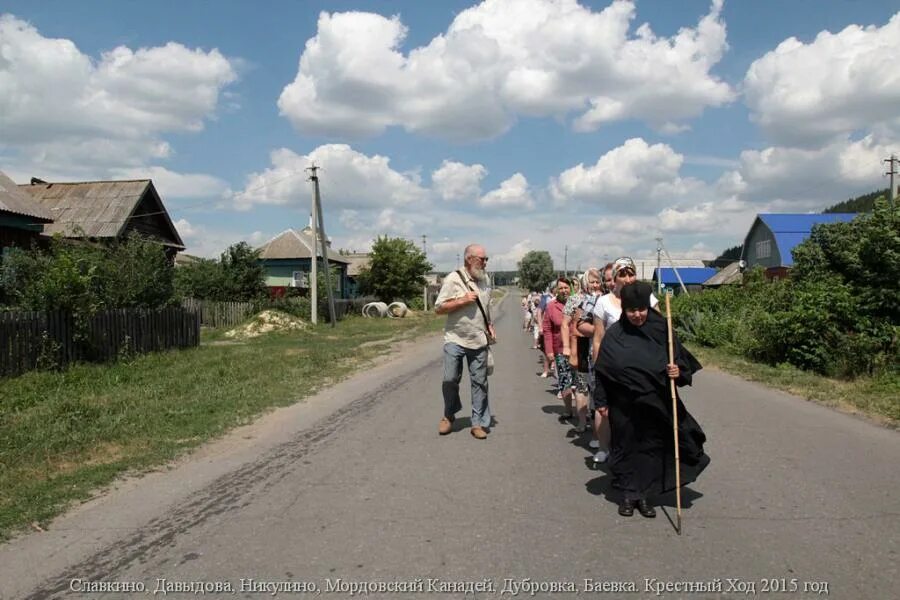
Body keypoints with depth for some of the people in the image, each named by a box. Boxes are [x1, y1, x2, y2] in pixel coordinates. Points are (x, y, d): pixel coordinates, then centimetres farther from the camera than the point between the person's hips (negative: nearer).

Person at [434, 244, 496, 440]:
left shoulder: (484, 279, 9)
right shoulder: (453, 279, -9)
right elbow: (439, 308, -10)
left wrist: (490, 326, 9)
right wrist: (462, 300, -19)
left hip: (479, 341, 4)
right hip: (455, 339, -4)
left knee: (480, 382, 5)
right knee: (450, 380, -2)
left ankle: (479, 423, 14)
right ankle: (449, 416, 23)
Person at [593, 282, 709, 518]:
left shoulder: (661, 330, -4)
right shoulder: (614, 335, -5)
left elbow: (682, 360, 3)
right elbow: (602, 370, -2)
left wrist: (678, 371, -19)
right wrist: (602, 401, -2)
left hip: (655, 404, 1)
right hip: (624, 404, 0)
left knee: (651, 447, 8)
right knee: (626, 447, 8)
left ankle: (644, 495, 22)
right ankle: (629, 494, 22)